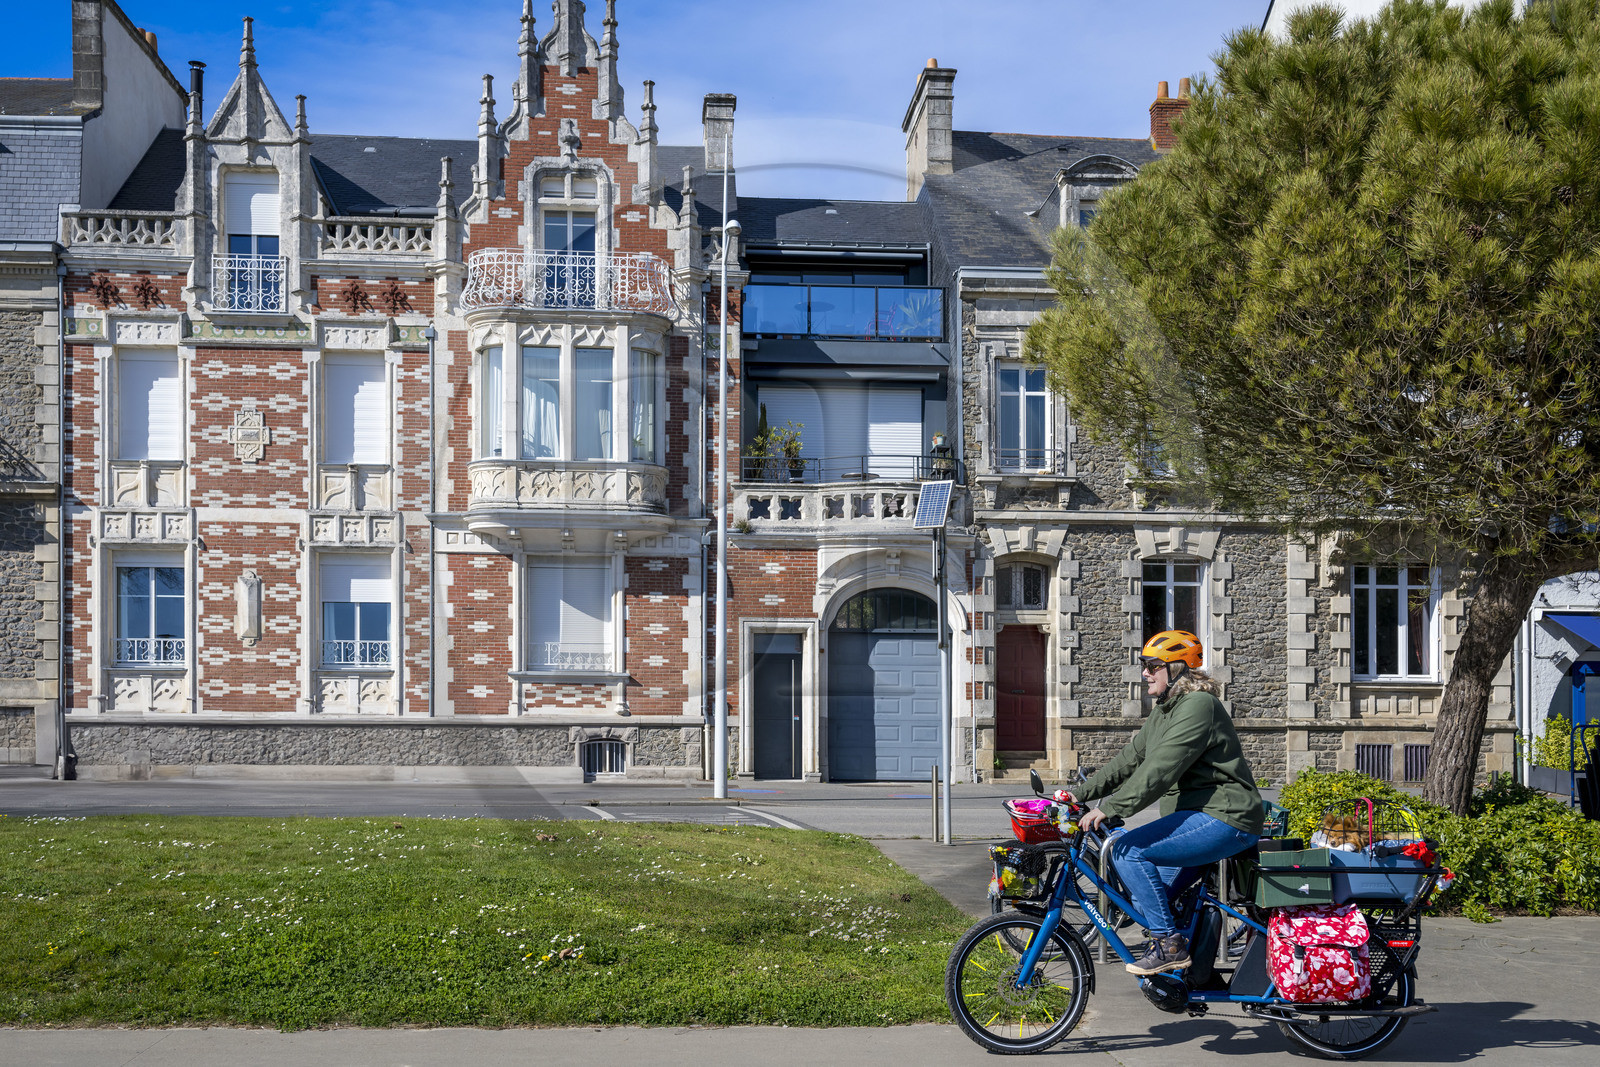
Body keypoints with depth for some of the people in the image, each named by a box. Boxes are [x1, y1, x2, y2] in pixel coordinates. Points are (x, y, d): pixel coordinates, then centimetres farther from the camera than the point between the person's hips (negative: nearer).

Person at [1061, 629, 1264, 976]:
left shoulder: (1197, 706, -17)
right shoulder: (1164, 711, 16)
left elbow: (1159, 770, -26)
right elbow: (1129, 760, 15)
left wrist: (1108, 808, -30)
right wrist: (1080, 795, 7)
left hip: (1222, 818, -10)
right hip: (1197, 817, 10)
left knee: (1127, 849, -20)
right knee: (1143, 898, 9)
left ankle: (1169, 944, -13)